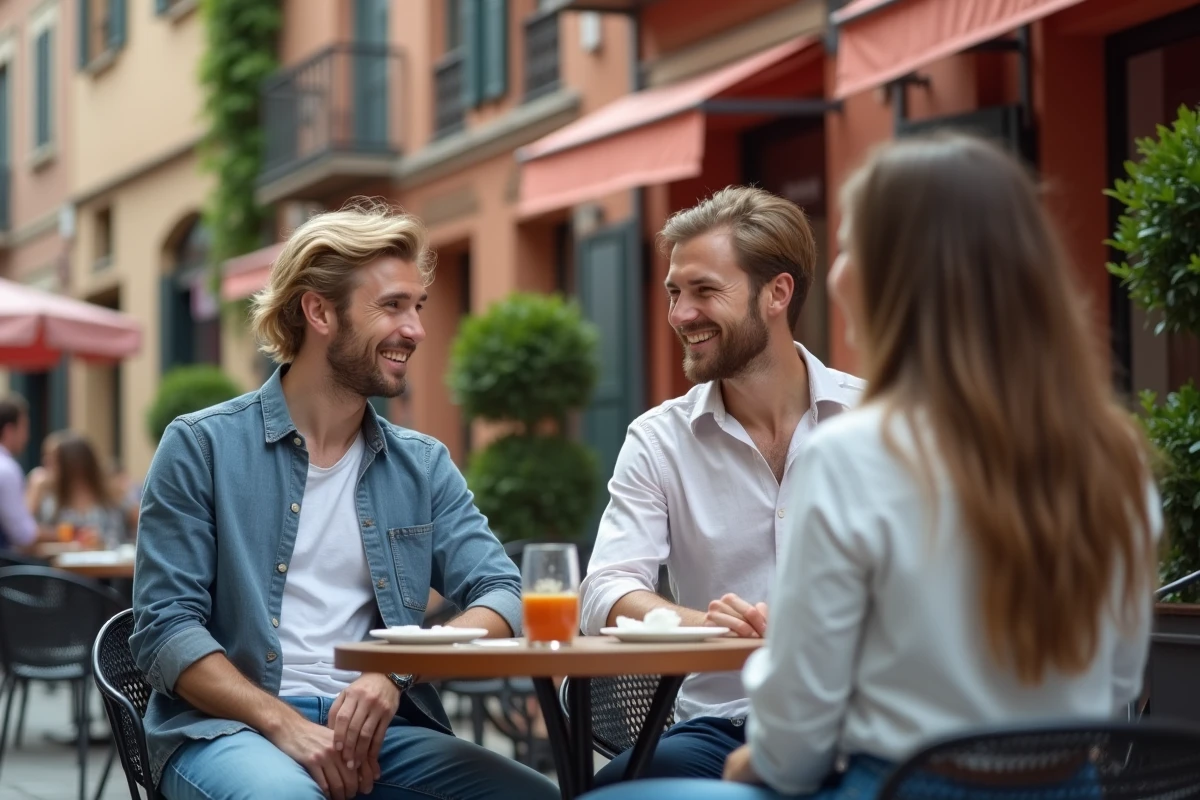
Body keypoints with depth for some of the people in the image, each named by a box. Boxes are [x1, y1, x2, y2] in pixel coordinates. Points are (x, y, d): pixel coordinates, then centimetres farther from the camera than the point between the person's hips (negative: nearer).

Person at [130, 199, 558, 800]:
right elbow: (166, 627, -3)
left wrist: (397, 671, -17)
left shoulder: (424, 466, 14)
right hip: (229, 728, -4)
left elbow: (501, 596, 3)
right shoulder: (201, 447, 3)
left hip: (377, 729, 4)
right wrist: (283, 724, -18)